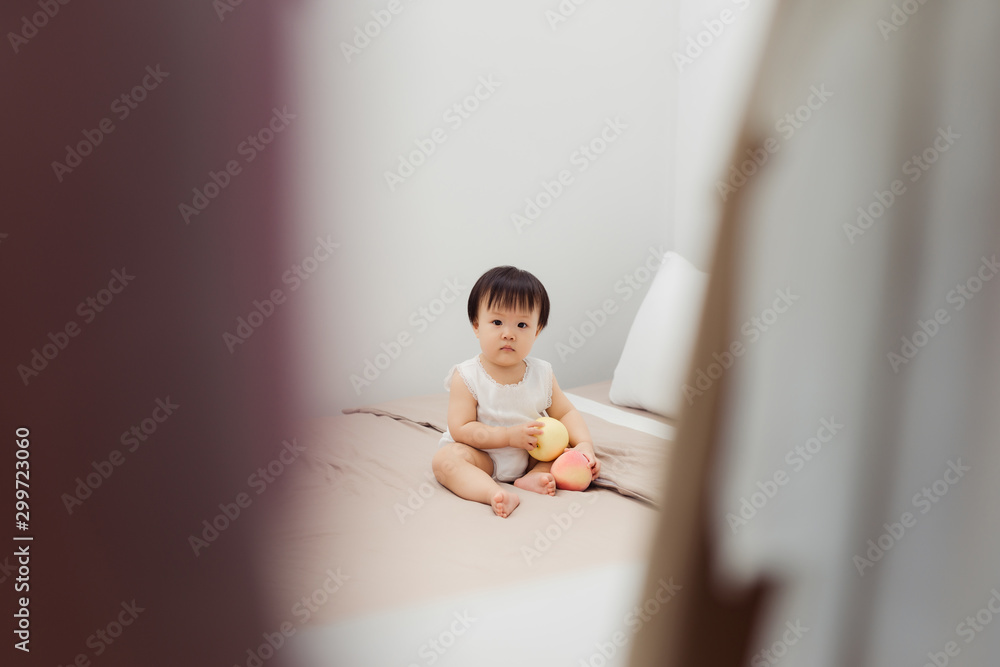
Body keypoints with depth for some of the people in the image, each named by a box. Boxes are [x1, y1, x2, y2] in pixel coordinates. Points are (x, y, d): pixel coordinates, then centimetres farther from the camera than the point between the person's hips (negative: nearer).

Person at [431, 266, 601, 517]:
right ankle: (495, 493, -49)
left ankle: (534, 477, -27)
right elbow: (460, 430, -19)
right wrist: (509, 435, -27)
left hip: (531, 456, 4)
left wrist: (584, 444, -14)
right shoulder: (467, 377, -14)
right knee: (446, 458, -31)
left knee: (573, 447, -8)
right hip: (482, 457, -4)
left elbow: (566, 413, 5)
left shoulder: (542, 373, -2)